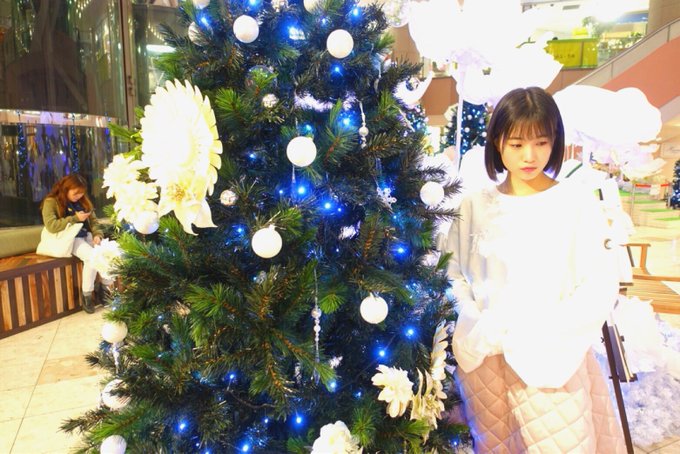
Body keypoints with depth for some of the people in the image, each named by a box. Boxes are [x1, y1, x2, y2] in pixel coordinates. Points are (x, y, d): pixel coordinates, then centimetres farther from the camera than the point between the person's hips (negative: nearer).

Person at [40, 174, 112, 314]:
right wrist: (75, 218, -19)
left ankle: (104, 288, -3)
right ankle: (87, 295, -15)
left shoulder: (82, 201, 14)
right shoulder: (51, 202, -6)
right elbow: (51, 226, -19)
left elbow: (93, 221, 13)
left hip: (86, 235, 6)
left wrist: (97, 234, -7)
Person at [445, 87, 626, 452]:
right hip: (485, 357, 2)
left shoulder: (577, 203, -5)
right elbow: (453, 273, 2)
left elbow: (601, 286, -7)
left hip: (553, 360, -2)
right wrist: (477, 328, -11)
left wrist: (545, 334, -16)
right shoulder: (474, 207, 1)